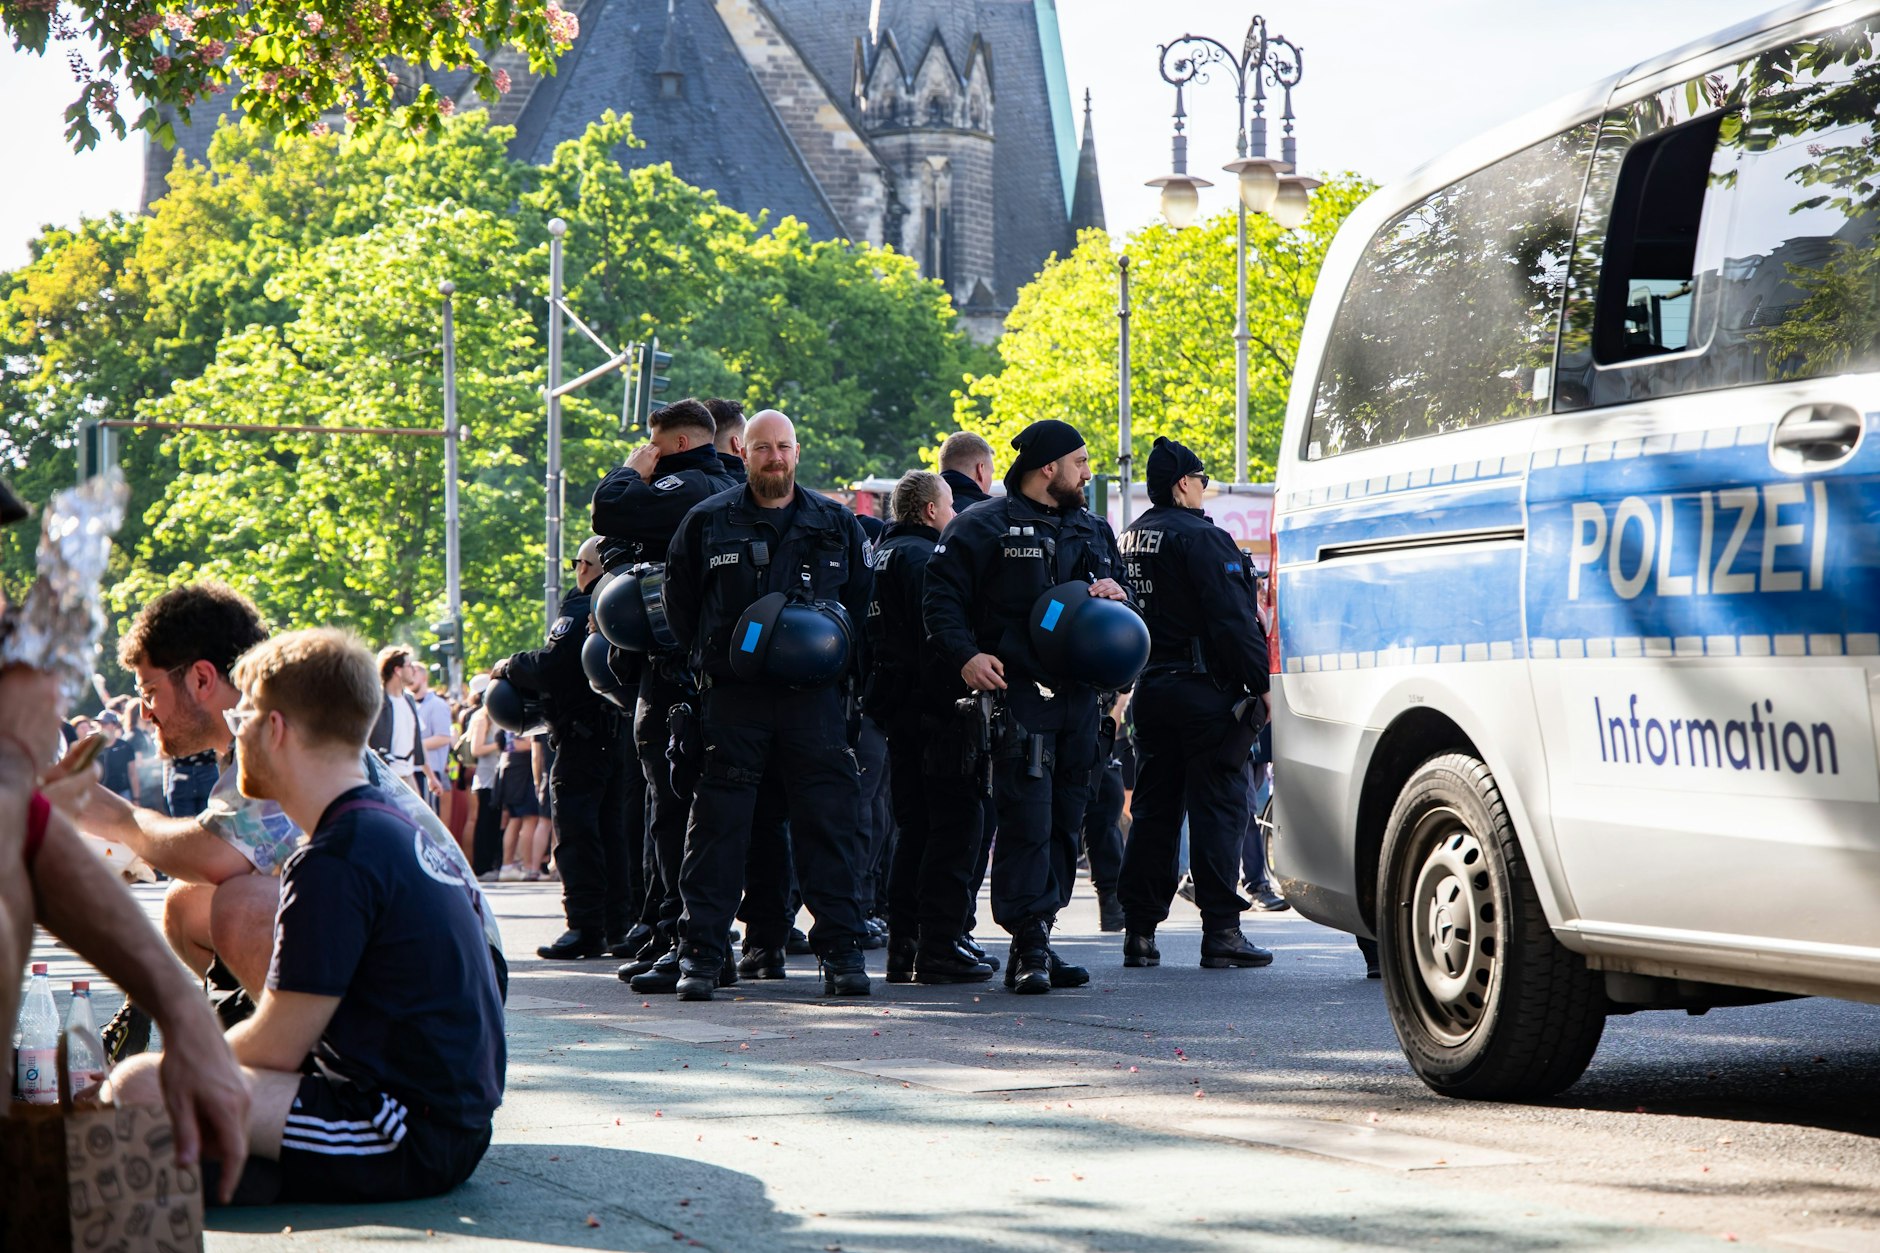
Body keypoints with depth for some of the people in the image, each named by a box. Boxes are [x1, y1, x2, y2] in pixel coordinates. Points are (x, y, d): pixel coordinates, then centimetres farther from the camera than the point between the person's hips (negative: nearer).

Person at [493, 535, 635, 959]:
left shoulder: (581, 611, -14)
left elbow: (549, 667, -22)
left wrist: (509, 666, -3)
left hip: (582, 736, -9)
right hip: (620, 733, 9)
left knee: (576, 832, -7)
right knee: (613, 829, 14)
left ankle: (586, 928, -10)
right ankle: (617, 925, 16)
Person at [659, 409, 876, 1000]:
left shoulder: (836, 523, 10)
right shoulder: (707, 522, 6)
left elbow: (861, 602, 16)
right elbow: (680, 603, 12)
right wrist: (707, 660, 6)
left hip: (815, 698, 1)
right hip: (733, 695, -1)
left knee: (828, 819, 0)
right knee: (718, 823, -1)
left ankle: (840, 948, 5)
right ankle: (701, 952, 3)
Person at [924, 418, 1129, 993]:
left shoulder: (1093, 531, 19)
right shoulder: (983, 527, -1)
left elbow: (1120, 591, 28)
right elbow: (941, 595, -5)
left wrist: (1114, 594, 4)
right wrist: (965, 655, -18)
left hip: (1077, 697, 7)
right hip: (1017, 693, -7)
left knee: (1065, 820, 7)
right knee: (1026, 818, -12)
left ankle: (1035, 944, 13)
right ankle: (1029, 949, -11)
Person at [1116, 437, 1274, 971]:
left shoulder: (1130, 539, 14)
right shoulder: (1199, 537, -13)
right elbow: (1233, 620, -18)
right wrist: (1260, 683, -15)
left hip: (1149, 688, 8)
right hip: (1202, 688, -8)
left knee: (1153, 810, 11)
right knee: (1218, 809, -4)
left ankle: (1139, 932, 10)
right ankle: (1221, 932, -6)